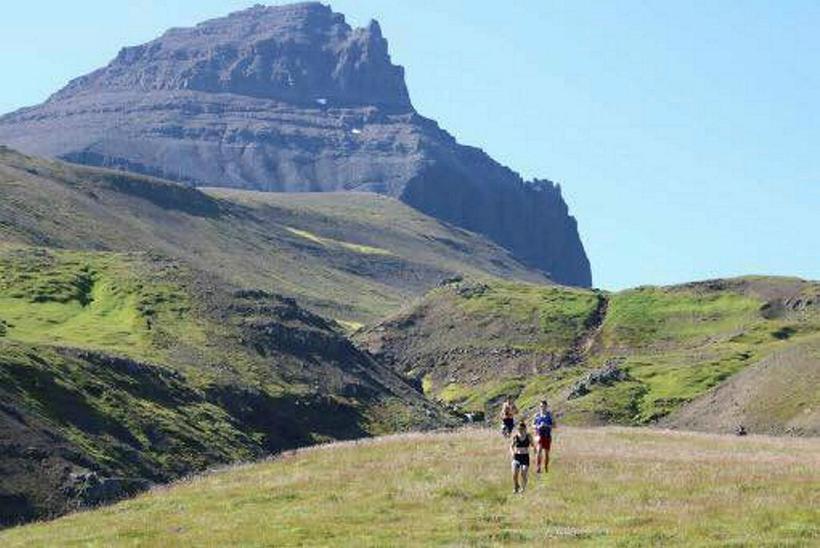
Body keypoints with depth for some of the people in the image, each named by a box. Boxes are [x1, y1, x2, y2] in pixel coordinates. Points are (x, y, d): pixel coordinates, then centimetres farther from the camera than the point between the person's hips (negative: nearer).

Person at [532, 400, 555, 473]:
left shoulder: (549, 415, 1)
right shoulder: (537, 415, 3)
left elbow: (554, 425, 0)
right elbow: (533, 425, 8)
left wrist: (547, 426, -17)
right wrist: (538, 426, -13)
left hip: (547, 436, 1)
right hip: (539, 435, -1)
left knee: (546, 453, 9)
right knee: (538, 451, -17)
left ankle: (546, 468, 24)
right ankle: (537, 467, -22)